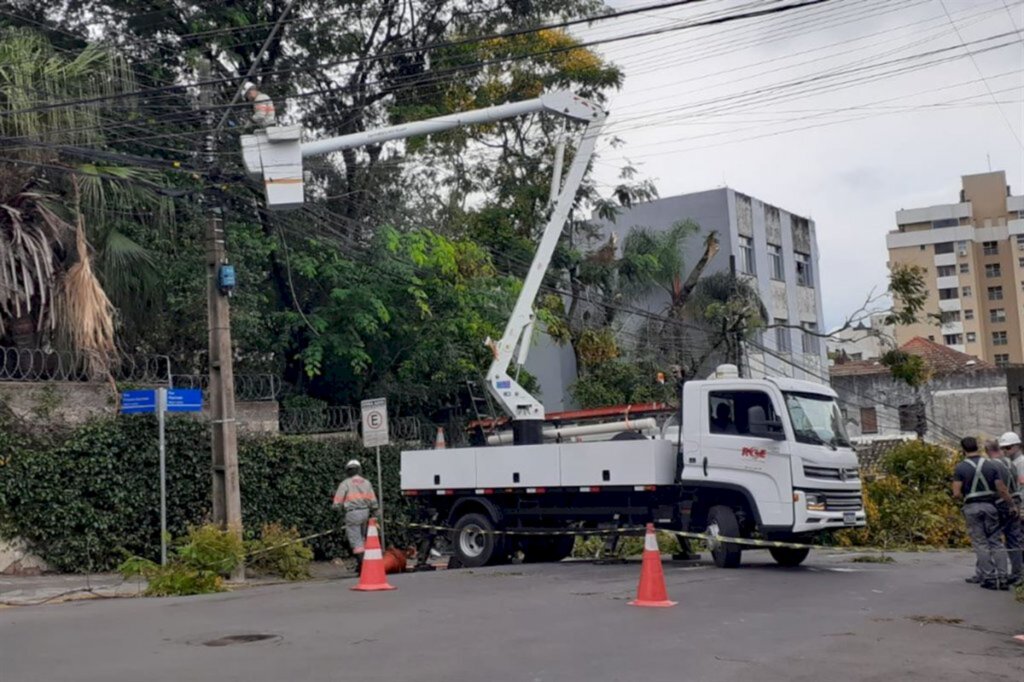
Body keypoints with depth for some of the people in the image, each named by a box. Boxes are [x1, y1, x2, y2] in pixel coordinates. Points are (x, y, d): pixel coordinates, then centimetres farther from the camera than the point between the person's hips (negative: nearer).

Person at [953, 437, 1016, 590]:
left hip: (971, 508, -2)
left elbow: (956, 494, -11)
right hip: (989, 505, 2)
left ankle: (989, 578, 2)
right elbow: (1002, 490, -2)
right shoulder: (991, 466, 1)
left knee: (980, 543, 4)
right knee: (995, 542, 9)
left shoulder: (960, 468, -6)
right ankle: (1001, 577, 3)